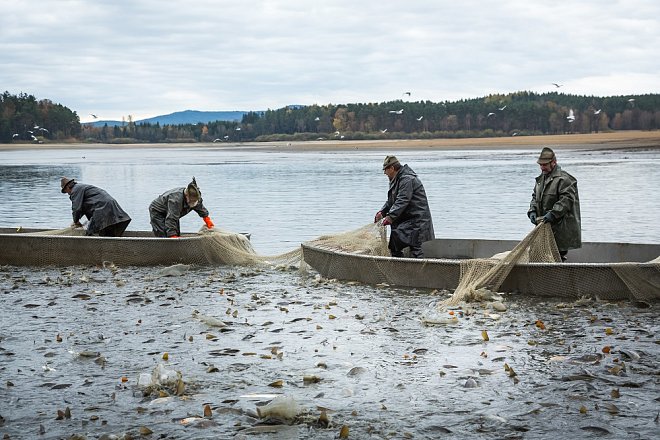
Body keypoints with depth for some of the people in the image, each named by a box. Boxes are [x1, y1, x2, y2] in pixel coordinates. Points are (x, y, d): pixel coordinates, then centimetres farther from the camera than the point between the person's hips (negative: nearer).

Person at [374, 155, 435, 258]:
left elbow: (402, 201, -26)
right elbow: (391, 201, 20)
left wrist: (390, 216, -31)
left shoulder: (407, 179, -17)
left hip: (416, 220, -11)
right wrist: (382, 212, 5)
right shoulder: (396, 180, 17)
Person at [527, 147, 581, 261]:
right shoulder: (541, 179, 18)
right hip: (544, 226, 9)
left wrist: (553, 214, -27)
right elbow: (535, 197, 24)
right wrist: (532, 211, 5)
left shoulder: (563, 179, -11)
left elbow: (566, 200, -19)